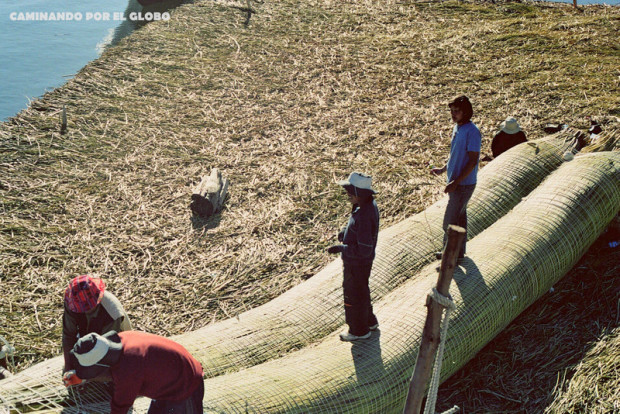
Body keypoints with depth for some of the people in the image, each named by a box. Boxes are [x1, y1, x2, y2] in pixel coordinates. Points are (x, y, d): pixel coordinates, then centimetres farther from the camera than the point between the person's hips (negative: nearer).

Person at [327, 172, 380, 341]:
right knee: (361, 291, 27)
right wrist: (345, 232, 1)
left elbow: (364, 250, -32)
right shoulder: (369, 204, -4)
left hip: (357, 264, -9)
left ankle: (359, 330, 31)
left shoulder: (364, 216, -34)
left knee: (354, 296, 11)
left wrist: (341, 248, -24)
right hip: (363, 261, 9)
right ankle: (369, 321, 46)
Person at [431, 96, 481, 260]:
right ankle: (459, 252, 31)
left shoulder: (472, 132, -20)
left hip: (463, 184, -9)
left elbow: (473, 161, -22)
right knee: (460, 218, 19)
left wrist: (455, 182, -23)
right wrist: (443, 169, 11)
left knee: (449, 222, -5)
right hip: (455, 181, 9)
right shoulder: (457, 128, 8)